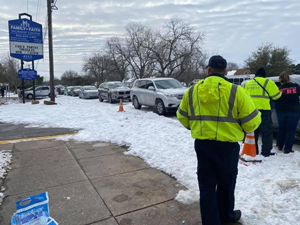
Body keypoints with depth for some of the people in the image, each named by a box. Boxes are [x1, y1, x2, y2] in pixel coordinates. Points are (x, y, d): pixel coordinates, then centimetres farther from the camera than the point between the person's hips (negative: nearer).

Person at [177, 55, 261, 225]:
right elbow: (251, 121, -9)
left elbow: (183, 117, 8)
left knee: (206, 185, 14)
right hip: (227, 145, -2)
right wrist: (244, 129, 14)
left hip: (202, 144, 2)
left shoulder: (192, 91, -1)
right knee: (226, 184, 20)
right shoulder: (235, 91, -12)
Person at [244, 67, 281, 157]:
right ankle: (266, 152, 2)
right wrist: (280, 92, 24)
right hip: (263, 109, -5)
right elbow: (276, 95, 3)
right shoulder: (267, 82, -1)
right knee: (267, 131, 3)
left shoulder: (248, 83, 14)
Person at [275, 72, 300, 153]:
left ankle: (279, 146, 25)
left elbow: (275, 100, 0)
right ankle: (287, 149, 1)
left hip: (281, 112, 1)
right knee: (291, 130, 1)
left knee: (281, 129, 17)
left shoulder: (279, 89, -7)